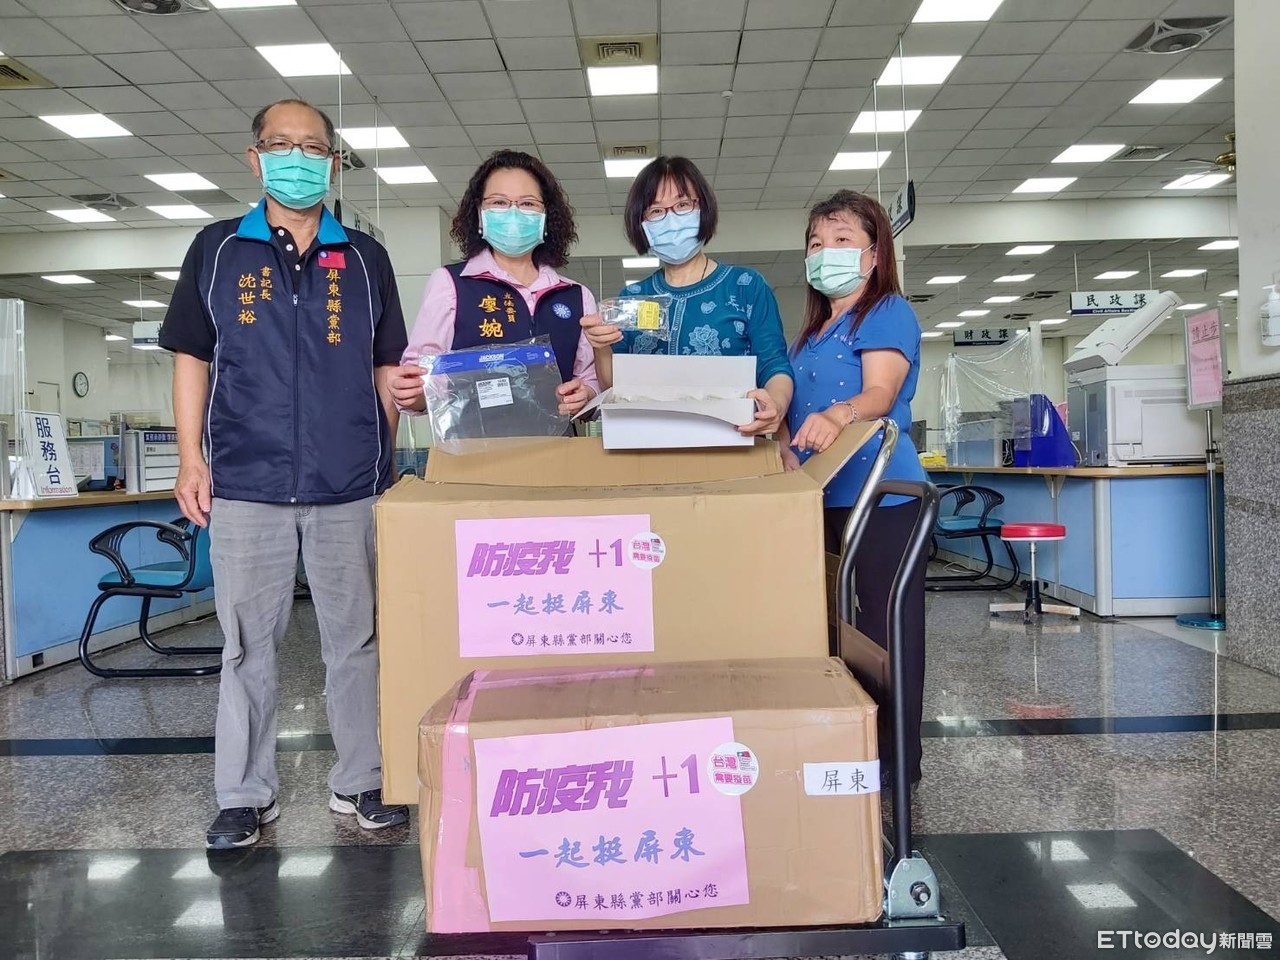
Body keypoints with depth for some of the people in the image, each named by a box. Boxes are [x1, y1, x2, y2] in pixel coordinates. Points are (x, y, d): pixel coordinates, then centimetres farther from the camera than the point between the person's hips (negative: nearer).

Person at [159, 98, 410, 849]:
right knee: (248, 643, 8)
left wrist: (387, 459, 4)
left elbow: (387, 371, 11)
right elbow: (192, 359, 8)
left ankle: (363, 781, 20)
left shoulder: (365, 258, 9)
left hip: (350, 486, 1)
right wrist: (191, 458, -1)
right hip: (245, 484, 0)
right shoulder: (217, 250, 8)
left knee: (357, 639, 7)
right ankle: (245, 794, 20)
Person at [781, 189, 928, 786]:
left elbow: (880, 394, -18)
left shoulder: (888, 313, -2)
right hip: (821, 498, 8)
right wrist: (785, 448, 1)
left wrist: (837, 415, -39)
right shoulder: (810, 333, 22)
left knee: (881, 631, -4)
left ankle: (895, 764, 7)